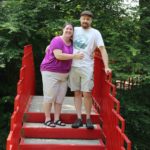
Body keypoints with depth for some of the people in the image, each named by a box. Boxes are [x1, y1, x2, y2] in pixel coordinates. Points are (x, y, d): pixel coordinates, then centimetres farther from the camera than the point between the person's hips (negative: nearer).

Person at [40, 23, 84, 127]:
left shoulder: (72, 43, 9)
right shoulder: (57, 40, -13)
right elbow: (58, 56, -25)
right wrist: (74, 56, -22)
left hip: (64, 74, 7)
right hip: (51, 72, -7)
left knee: (60, 98, 8)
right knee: (50, 96, -3)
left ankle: (57, 119, 16)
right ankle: (47, 119, 5)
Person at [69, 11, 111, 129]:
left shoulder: (95, 33, 0)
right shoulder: (75, 30, 10)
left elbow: (102, 49, -7)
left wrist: (106, 66, -19)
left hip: (86, 67, -3)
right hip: (73, 66, 3)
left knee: (87, 93, -5)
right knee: (77, 93, 5)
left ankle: (88, 118, 9)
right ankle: (79, 118, 10)